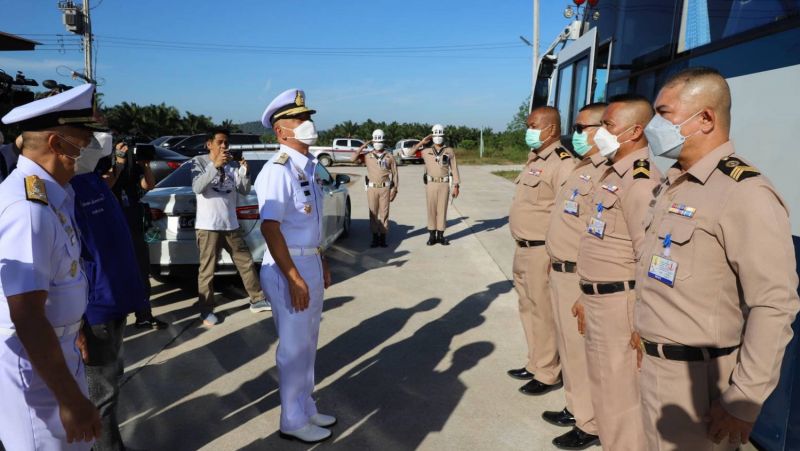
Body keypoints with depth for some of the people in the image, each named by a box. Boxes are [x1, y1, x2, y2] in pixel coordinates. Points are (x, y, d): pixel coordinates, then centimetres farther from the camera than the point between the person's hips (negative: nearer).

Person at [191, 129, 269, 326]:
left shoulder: (230, 166, 10)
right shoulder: (199, 162, -2)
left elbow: (244, 190, 5)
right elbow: (197, 188, -17)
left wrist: (244, 170, -11)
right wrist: (215, 165, -25)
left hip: (231, 225, 5)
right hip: (208, 226, -5)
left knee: (246, 262, 11)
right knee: (207, 270, 0)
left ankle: (257, 300, 23)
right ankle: (206, 311, 12)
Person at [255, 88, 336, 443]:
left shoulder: (308, 166, 12)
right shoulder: (278, 170, -17)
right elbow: (270, 228, -24)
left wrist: (322, 263, 19)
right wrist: (294, 278, -25)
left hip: (310, 263, 9)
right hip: (288, 267, -9)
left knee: (307, 344, 19)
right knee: (294, 347, 3)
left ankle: (306, 409, 35)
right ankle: (293, 422, 21)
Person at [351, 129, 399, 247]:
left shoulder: (389, 157, 6)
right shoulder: (368, 157, 8)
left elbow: (395, 174, 5)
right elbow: (353, 159, -6)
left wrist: (394, 190, -1)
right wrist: (363, 146, -3)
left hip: (385, 188, -1)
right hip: (372, 188, 1)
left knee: (384, 213, 1)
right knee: (373, 213, 4)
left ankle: (383, 237, 8)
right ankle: (375, 237, 12)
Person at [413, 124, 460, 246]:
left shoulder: (449, 151, 4)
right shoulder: (426, 151, 6)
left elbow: (454, 169, 3)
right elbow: (411, 152, 0)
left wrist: (456, 186, -2)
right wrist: (422, 142, -2)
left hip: (444, 184, 0)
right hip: (431, 184, 1)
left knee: (442, 209, 3)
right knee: (431, 209, 3)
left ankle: (440, 235, 12)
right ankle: (432, 236, 11)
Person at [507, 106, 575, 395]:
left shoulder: (562, 162, -16)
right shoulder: (534, 159, 14)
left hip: (542, 252, -10)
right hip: (523, 249, 10)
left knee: (543, 313, 2)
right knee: (529, 309, 19)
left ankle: (548, 374, 18)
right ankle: (535, 364, 35)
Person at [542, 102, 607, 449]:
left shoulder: (605, 174, -20)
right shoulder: (583, 168, 13)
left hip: (579, 277, -10)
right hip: (561, 272, 10)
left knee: (583, 352, 4)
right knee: (570, 347, 20)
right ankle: (577, 409, 36)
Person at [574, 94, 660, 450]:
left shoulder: (639, 180, -19)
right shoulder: (613, 172, 11)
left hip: (619, 302, -10)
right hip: (599, 299, 10)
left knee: (619, 394, 5)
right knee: (603, 386, 22)